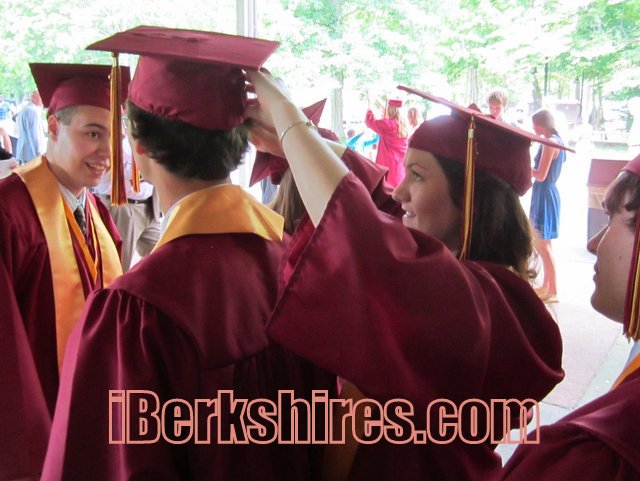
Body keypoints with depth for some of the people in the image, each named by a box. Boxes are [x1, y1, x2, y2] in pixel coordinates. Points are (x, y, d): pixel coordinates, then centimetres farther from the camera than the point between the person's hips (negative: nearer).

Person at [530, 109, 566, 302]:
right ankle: (545, 286, 26)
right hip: (545, 194, 10)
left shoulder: (550, 142, -17)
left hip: (545, 195, -10)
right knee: (540, 243, 16)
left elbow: (541, 175, -19)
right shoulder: (556, 141, 12)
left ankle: (553, 291, 2)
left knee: (543, 245, -4)